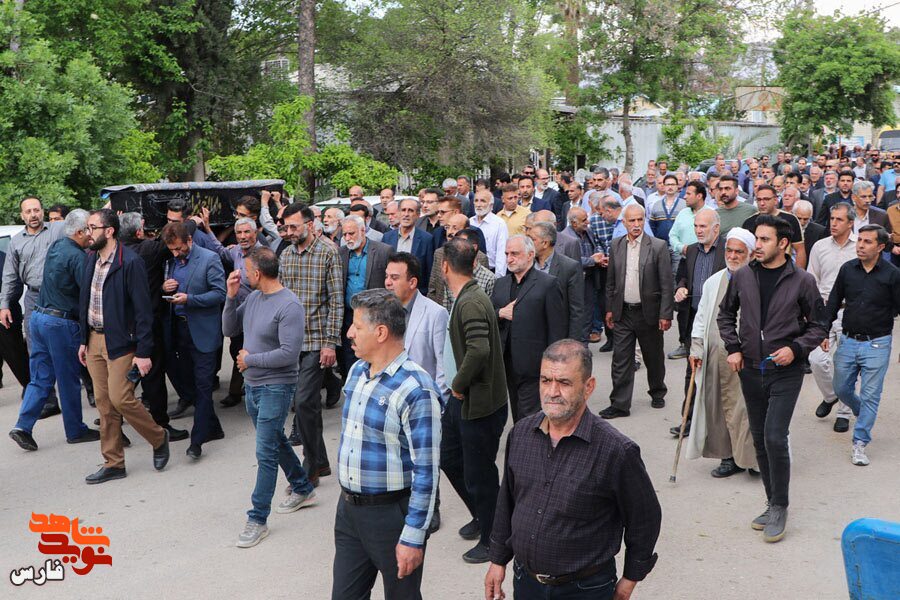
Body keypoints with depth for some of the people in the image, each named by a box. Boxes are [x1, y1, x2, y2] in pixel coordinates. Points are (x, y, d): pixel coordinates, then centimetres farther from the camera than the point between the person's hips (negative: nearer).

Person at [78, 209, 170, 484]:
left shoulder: (130, 262, -15)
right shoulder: (90, 259, 8)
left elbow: (143, 309, -15)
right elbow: (84, 302, 16)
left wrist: (143, 352, -17)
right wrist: (84, 340, 14)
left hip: (120, 342, -7)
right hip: (94, 340, 7)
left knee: (120, 399, -10)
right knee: (104, 404, 10)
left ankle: (159, 438, 15)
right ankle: (113, 464, 20)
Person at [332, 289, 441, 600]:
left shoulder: (416, 390, -21)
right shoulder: (356, 371, 4)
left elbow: (426, 472, -20)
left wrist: (413, 538, -19)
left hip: (391, 512, -7)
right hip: (348, 508, 7)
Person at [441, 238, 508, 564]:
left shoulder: (471, 303, -24)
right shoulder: (466, 297, 7)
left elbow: (479, 351, -36)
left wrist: (459, 383, -22)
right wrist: (457, 385, 12)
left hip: (479, 402, -10)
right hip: (461, 398, 10)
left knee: (479, 475, 4)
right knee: (450, 459, 22)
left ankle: (491, 539, 22)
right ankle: (481, 517, 41)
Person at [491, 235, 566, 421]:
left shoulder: (547, 284, -6)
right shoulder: (501, 283, 14)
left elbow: (558, 327, -8)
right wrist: (500, 313, -8)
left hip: (533, 368, -6)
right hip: (508, 364, 6)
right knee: (517, 419, 15)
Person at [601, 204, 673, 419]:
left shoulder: (658, 247, -7)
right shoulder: (616, 246, 4)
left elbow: (666, 284, -8)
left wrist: (665, 314, -11)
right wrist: (609, 309, 8)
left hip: (648, 312, -2)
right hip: (622, 313, 2)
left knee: (654, 358, 14)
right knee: (621, 360, 1)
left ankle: (657, 393, 36)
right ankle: (619, 404, 7)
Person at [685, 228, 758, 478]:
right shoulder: (713, 282, 13)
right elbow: (701, 318, 18)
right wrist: (696, 348, 11)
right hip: (718, 354, 5)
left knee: (747, 406, -6)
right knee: (725, 406, 8)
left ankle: (753, 456, 7)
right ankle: (730, 456, 18)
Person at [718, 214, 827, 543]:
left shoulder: (802, 281, -7)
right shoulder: (742, 277, 1)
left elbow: (818, 325, 1)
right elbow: (725, 314, 14)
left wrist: (796, 348, -14)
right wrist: (733, 348, 4)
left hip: (785, 372, -4)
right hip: (750, 370, 4)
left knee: (775, 438, -12)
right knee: (760, 440, 11)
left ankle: (779, 507, 6)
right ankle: (774, 503, 26)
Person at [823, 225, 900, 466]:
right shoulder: (847, 269, 1)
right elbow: (833, 302, 10)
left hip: (877, 344, -4)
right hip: (848, 340, 4)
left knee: (870, 395, -1)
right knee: (841, 389, 14)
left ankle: (859, 444, 8)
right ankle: (864, 414, 45)